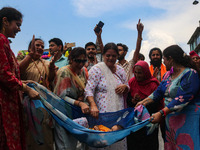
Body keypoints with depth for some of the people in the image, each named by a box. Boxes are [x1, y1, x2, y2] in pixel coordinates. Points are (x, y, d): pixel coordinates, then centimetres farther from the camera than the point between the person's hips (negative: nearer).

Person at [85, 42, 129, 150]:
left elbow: (127, 90, 22)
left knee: (118, 141, 8)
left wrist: (124, 87, -2)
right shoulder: (96, 69, -3)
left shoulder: (120, 70, 12)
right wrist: (93, 106, -27)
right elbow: (89, 90, -12)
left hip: (118, 112, 5)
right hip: (101, 113, -4)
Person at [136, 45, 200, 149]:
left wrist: (161, 113, -29)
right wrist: (144, 102, 2)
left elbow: (182, 99, -24)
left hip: (188, 119, -7)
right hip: (170, 119, 7)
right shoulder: (169, 74, 11)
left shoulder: (190, 74, -15)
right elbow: (159, 92, 13)